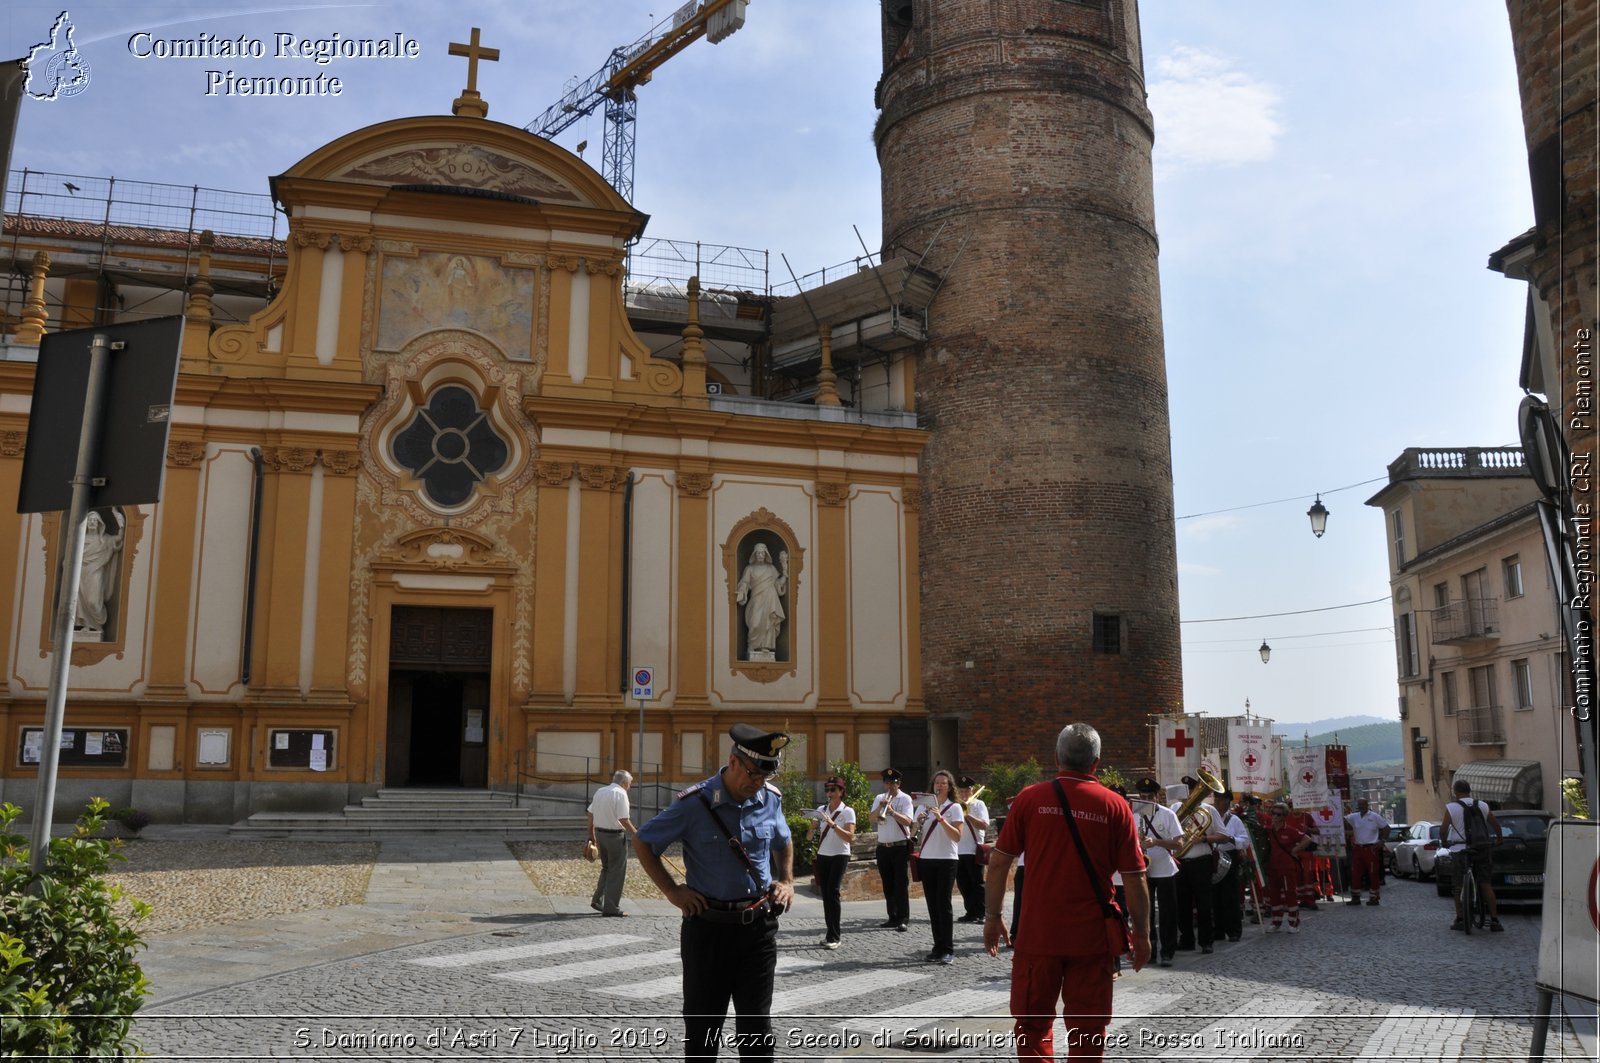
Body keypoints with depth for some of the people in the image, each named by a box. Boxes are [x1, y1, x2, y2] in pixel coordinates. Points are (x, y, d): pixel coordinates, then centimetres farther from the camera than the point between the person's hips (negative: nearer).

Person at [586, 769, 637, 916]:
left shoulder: (600, 791, 10)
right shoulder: (620, 793, -14)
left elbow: (590, 815, 13)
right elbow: (623, 820, -19)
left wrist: (592, 836, 20)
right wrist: (636, 834, -9)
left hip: (599, 833, 7)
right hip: (615, 835, -7)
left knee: (607, 868, 22)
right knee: (617, 871, 4)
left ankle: (597, 900, 20)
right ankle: (611, 907, 8)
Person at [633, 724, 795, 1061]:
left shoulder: (771, 799, -1)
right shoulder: (695, 803, -14)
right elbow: (642, 843, -1)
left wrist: (787, 882, 7)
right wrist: (672, 891, -7)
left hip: (759, 925, 3)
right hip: (708, 926, -3)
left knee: (756, 1024, 7)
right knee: (702, 1022, 10)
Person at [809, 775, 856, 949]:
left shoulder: (847, 811, -6)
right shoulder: (821, 809, 7)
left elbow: (850, 837, -17)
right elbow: (810, 835, 7)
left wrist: (833, 825, -26)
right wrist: (813, 830, -16)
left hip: (840, 856, -5)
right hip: (822, 856, 5)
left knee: (833, 892, -12)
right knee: (825, 893, 5)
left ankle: (834, 937, -10)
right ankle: (830, 931, 16)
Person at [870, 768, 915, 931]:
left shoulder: (905, 799, -3)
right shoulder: (879, 798, 10)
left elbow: (907, 821, -15)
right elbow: (871, 819, -1)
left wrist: (892, 811, -28)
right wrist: (880, 808, -17)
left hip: (900, 847, -5)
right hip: (883, 847, 5)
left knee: (901, 884, -5)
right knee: (888, 885, 9)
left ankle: (904, 919, -4)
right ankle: (893, 917, 16)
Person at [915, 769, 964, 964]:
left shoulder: (954, 807, -2)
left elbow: (957, 836, -13)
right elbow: (917, 835, 17)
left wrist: (941, 819, -23)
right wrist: (918, 822, -4)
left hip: (946, 860, -5)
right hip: (927, 860, 5)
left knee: (943, 904, -9)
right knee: (932, 905, 6)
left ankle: (948, 950, -6)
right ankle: (938, 947, 12)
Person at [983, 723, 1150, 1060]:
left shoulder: (1030, 799, -4)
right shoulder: (1115, 806, -4)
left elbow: (998, 862, -2)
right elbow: (1134, 878, -3)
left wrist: (992, 916, 8)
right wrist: (1142, 934, 7)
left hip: (1038, 933, 0)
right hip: (1092, 937, 0)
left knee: (1033, 1022, 14)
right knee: (1088, 1029, 11)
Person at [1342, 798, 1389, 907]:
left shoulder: (1375, 817, -3)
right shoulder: (1354, 817, 10)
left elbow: (1386, 827, 1)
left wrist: (1382, 841, -5)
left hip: (1371, 849, -5)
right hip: (1357, 848, 5)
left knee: (1372, 873, -1)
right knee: (1355, 873, 5)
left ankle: (1374, 897, 8)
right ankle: (1355, 897, 12)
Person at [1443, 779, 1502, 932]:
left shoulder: (1451, 808, -7)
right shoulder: (1482, 806, 5)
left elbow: (1443, 830, -11)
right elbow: (1496, 824, 13)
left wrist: (1444, 842, 9)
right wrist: (1499, 838, 31)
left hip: (1460, 851, -3)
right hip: (1482, 850, 4)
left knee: (1458, 886, 7)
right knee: (1485, 884, 8)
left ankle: (1460, 920, 8)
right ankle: (1494, 920, 3)